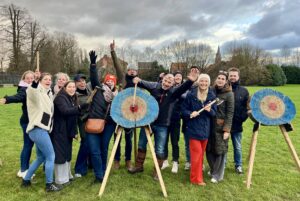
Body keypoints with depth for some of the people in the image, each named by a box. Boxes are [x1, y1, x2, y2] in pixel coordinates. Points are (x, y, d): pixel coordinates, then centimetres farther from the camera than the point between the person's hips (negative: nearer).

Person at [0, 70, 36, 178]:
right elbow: (17, 97, -34)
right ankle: (23, 170, 14)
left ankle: (25, 168, 30)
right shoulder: (23, 89, -13)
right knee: (28, 145, -1)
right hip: (27, 121, -7)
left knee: (29, 144, 16)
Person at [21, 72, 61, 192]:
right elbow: (31, 91, -33)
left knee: (41, 157, 20)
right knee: (51, 156, -4)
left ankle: (26, 180, 33)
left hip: (42, 129, 9)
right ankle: (49, 185, 8)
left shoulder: (49, 94, 18)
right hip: (38, 129, -9)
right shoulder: (37, 92, -7)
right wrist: (34, 81, -48)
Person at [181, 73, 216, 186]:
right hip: (193, 128, -4)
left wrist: (209, 110, -20)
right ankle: (196, 178, 10)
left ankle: (198, 175, 32)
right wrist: (190, 114, -22)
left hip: (205, 129, 4)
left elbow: (214, 113, 1)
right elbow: (183, 109, -3)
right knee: (197, 153, -4)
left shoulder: (212, 96, 1)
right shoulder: (191, 94, -7)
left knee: (201, 153, 14)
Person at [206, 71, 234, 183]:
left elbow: (230, 113, -9)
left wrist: (227, 129, -14)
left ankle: (218, 175, 20)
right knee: (209, 149, 10)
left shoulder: (229, 94, -7)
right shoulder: (212, 91, 6)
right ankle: (213, 170, 33)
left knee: (220, 151, 4)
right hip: (210, 124, 4)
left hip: (221, 126, -4)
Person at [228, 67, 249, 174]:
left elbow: (247, 107, 5)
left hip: (237, 124, 2)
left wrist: (243, 118, -8)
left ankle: (238, 165, 32)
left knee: (237, 147, 14)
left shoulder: (243, 91, 3)